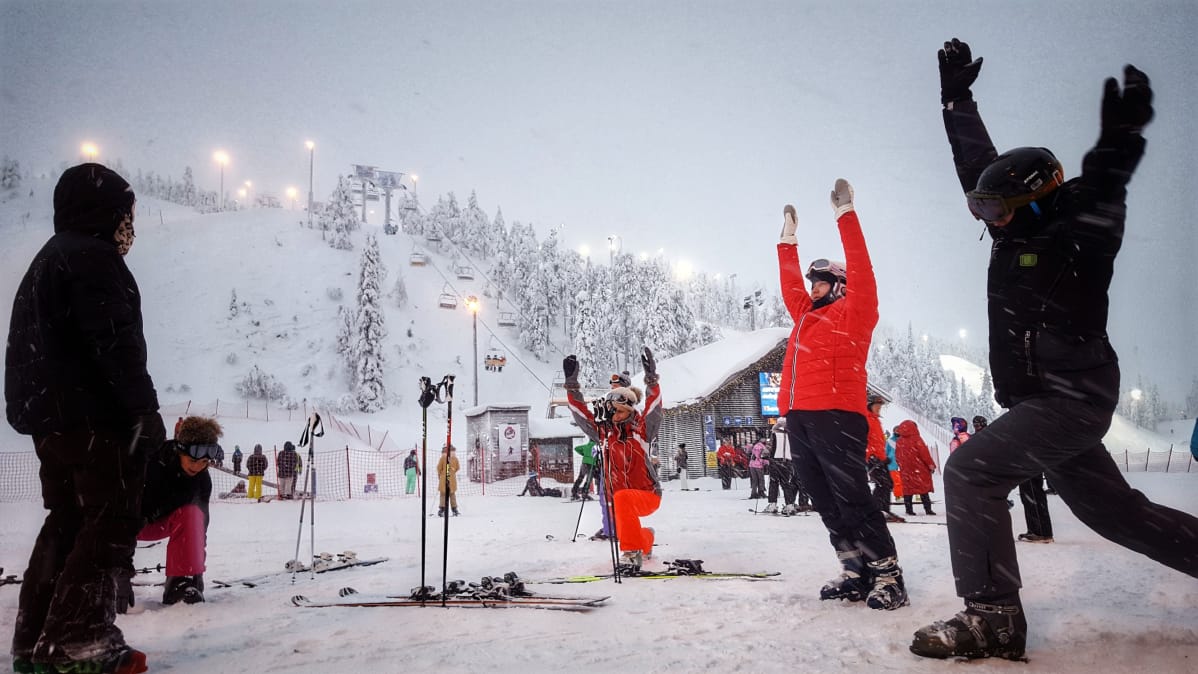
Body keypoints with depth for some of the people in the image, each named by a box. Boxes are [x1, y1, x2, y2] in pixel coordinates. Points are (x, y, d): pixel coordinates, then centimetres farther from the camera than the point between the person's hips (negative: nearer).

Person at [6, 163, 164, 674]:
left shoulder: (46, 261, 24)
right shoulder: (94, 257, -9)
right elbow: (115, 342, -19)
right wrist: (143, 408, -18)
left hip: (45, 413, 10)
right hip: (94, 415, -10)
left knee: (67, 521, 14)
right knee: (111, 522, -7)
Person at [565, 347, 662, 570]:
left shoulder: (641, 431, -6)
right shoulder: (602, 432, 2)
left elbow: (654, 409, -20)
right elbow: (580, 412, 0)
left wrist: (651, 379, -31)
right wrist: (572, 384, -10)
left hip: (648, 495, -5)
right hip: (619, 500, 6)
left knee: (622, 499, -37)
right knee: (624, 534, 21)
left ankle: (632, 551, -31)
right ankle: (646, 539, 57)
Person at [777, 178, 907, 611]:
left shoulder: (852, 313, 5)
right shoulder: (807, 315, 24)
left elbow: (860, 271, -6)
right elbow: (790, 285, 35)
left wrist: (845, 215, -6)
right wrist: (789, 239, 36)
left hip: (836, 417, -8)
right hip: (798, 419, 8)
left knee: (853, 500, -11)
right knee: (828, 505, 7)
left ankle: (887, 576, -5)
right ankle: (855, 573, 13)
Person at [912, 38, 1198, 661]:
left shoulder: (1075, 239, -11)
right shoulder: (1019, 236, 10)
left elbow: (1100, 202, -34)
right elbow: (979, 163, 18)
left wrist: (1116, 147, -51)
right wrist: (958, 99, 22)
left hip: (1071, 399, -9)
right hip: (1043, 402, 9)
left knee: (970, 471, -20)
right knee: (1116, 511, 17)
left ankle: (991, 613, -18)